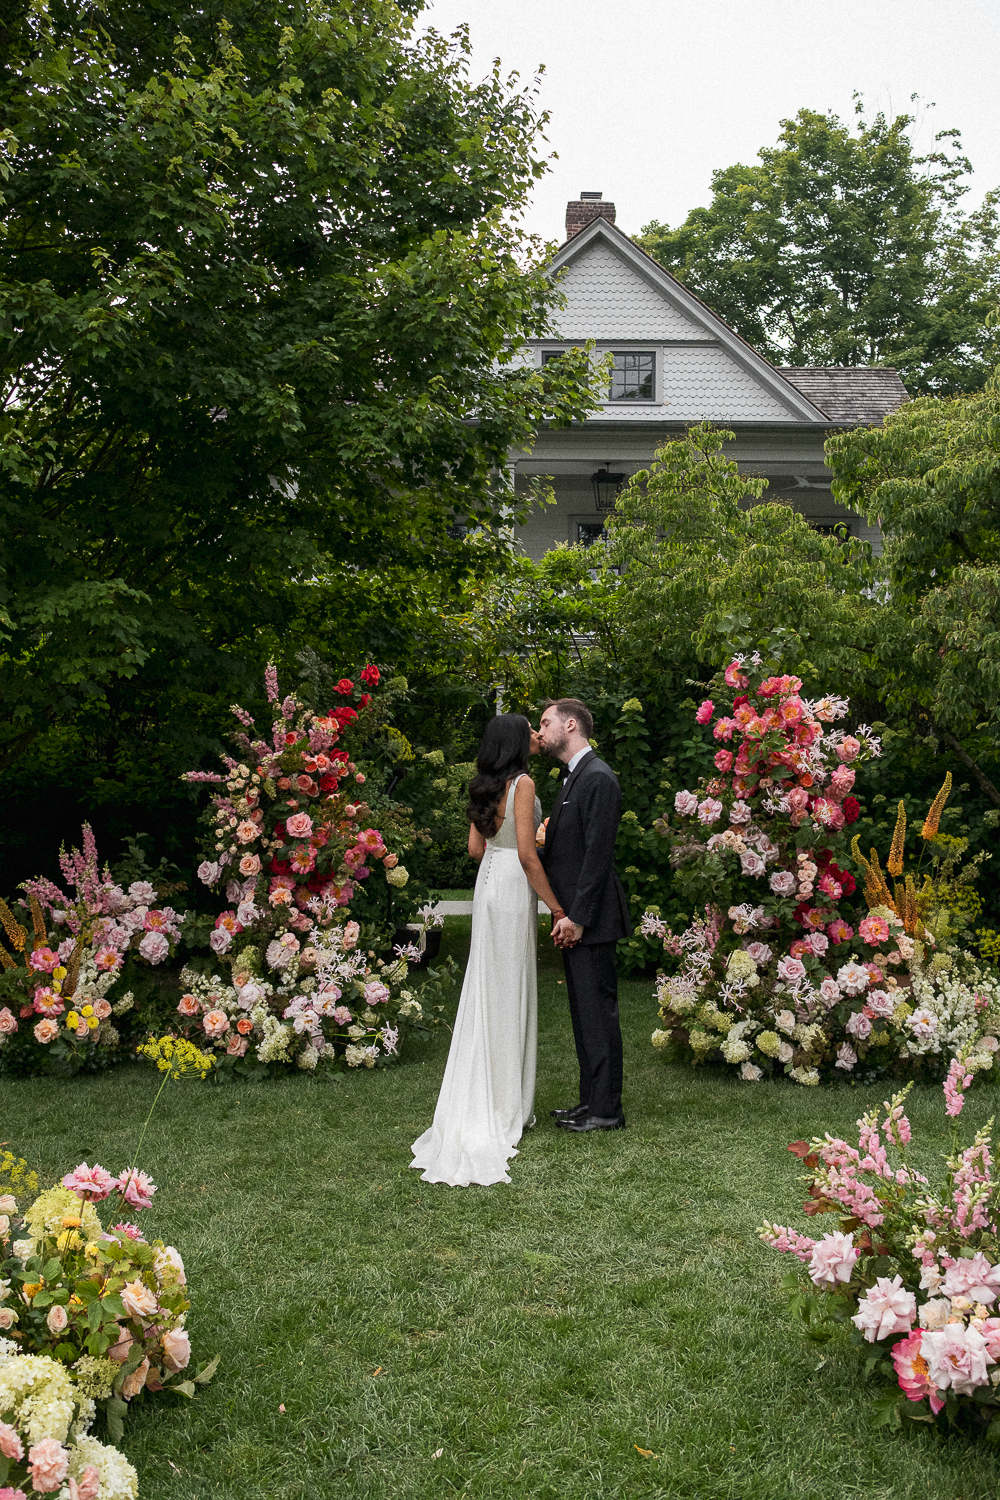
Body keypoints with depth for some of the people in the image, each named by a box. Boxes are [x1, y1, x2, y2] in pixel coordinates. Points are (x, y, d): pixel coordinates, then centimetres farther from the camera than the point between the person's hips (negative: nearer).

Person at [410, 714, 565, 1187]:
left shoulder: (486, 787, 11)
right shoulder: (522, 784, -14)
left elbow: (476, 847, 12)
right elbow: (526, 853, -18)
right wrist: (556, 906, -14)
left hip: (488, 880, 8)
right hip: (514, 887, -8)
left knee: (488, 989, 13)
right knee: (509, 992, 0)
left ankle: (478, 1105, 20)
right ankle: (507, 1108, 9)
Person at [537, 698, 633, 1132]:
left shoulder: (598, 778, -15)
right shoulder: (574, 777, 16)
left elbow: (597, 853, -20)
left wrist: (577, 916, -21)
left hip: (589, 917, -10)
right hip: (574, 917, 10)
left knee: (598, 1010, -3)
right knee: (583, 1011, 15)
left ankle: (606, 1111, 4)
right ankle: (591, 1100, 25)